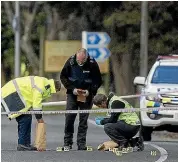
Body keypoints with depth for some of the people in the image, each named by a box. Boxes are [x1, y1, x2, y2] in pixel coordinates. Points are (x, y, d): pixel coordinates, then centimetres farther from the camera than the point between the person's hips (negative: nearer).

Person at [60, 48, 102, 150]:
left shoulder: (92, 64, -13)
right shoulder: (70, 62, -11)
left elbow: (98, 80, -2)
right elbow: (63, 77, 0)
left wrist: (90, 91, -16)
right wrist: (72, 88, -12)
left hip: (87, 95, -1)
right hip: (72, 94, 1)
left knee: (83, 120, -1)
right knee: (69, 118, -4)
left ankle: (82, 144, 3)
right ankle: (67, 143, 4)